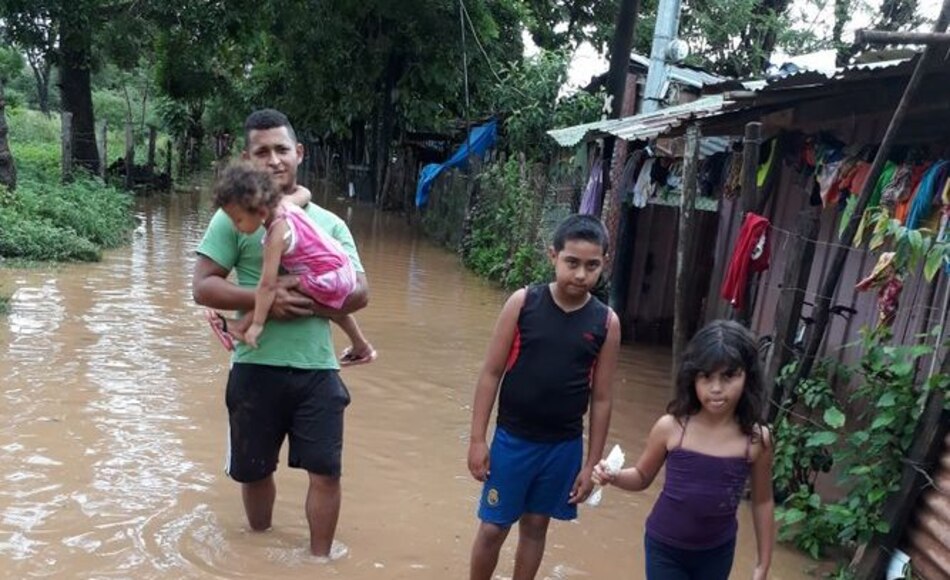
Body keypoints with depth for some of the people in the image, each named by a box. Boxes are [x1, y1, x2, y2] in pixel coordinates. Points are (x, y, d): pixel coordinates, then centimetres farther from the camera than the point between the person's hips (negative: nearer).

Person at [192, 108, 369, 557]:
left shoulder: (329, 222, 5)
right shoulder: (233, 216, -2)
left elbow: (359, 293, -1)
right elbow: (203, 287, -7)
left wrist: (302, 303, -17)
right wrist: (265, 297, -20)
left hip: (317, 369, 1)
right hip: (256, 368, -1)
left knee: (326, 471, 2)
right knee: (254, 470, 16)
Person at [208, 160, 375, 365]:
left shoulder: (276, 236, -26)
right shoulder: (284, 202, -5)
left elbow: (268, 285, -27)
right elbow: (305, 193, 19)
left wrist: (257, 324, -24)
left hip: (327, 280, -10)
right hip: (342, 270, 10)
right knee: (333, 307, 35)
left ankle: (241, 326, 4)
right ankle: (361, 347, 53)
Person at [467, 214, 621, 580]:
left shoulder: (606, 322, -7)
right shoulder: (523, 303, -11)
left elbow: (601, 398, -1)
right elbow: (491, 374, -6)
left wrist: (592, 464, 2)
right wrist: (477, 439, -7)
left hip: (564, 446, 2)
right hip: (512, 439, -1)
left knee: (536, 525, 18)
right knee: (493, 527, 9)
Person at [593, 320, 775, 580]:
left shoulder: (756, 439, -14)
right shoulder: (671, 427, -17)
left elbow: (763, 501, -1)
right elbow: (642, 476, -1)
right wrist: (614, 477, -22)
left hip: (717, 553, 2)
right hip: (665, 547, -1)